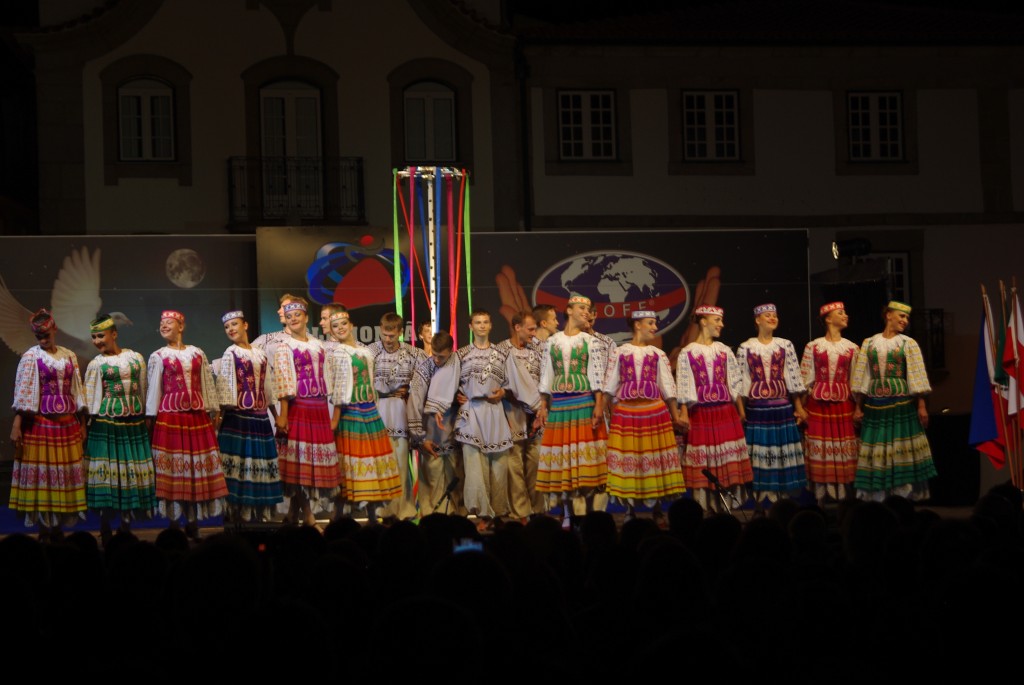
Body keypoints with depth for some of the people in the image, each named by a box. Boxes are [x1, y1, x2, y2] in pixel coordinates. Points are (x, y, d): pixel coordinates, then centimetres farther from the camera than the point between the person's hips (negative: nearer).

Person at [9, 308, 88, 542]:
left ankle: (58, 528, 12)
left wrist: (82, 423, 10)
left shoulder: (69, 356, 11)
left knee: (65, 472, 5)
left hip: (68, 423, 4)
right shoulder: (31, 356, -2)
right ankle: (44, 531, 2)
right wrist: (16, 425, -13)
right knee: (42, 472, -3)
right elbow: (22, 393, -6)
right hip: (41, 423, -4)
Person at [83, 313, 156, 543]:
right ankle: (105, 529, 3)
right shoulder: (96, 364, 2)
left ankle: (125, 524, 11)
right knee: (108, 468, -4)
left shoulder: (136, 358, 8)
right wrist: (89, 422, -3)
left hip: (134, 421, 3)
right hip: (107, 422, -3)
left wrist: (146, 416, 11)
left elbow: (143, 390, 13)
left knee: (133, 469, 3)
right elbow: (89, 398, 3)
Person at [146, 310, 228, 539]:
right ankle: (174, 526, 2)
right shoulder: (158, 357, 6)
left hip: (197, 416, 2)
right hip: (170, 417, -2)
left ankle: (194, 523, 10)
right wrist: (152, 418, -1)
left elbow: (207, 384, 12)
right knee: (172, 468, -3)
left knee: (198, 467, 2)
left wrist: (212, 411, 8)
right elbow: (153, 388, 4)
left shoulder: (198, 354, 12)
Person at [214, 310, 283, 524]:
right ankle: (238, 515, -3)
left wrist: (276, 415, 18)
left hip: (260, 417, 6)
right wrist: (221, 417, -16)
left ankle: (259, 514, 12)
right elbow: (225, 390, -9)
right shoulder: (230, 354, -2)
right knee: (240, 462, -6)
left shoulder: (260, 354, 14)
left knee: (260, 463, 6)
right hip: (238, 417, -5)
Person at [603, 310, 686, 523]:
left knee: (654, 458, 1)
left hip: (654, 412, 1)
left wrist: (676, 415, 3)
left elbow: (667, 387, 8)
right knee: (627, 459, 1)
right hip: (625, 413, -1)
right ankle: (630, 510, 10)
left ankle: (657, 509, 10)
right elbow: (609, 386, 3)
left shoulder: (658, 355, 10)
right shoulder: (619, 353, 5)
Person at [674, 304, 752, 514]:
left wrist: (741, 411, 7)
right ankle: (706, 508, 5)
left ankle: (726, 506, 8)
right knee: (703, 460, 0)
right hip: (701, 414, -3)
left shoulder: (724, 351, 9)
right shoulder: (687, 353, -1)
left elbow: (735, 384, 10)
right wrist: (684, 414, -9)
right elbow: (684, 387, -3)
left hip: (726, 412, 3)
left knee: (727, 458, 2)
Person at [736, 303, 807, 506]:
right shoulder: (745, 348, 1)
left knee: (783, 451, 2)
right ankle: (758, 501, 6)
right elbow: (741, 381, 3)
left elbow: (793, 377, 5)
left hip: (782, 407, 1)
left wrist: (799, 407, 3)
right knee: (758, 452, 0)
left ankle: (784, 496, 9)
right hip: (756, 408, -1)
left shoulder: (786, 346, 5)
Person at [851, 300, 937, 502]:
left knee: (902, 451, -3)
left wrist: (921, 405, -7)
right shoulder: (869, 343, 9)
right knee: (875, 451, 2)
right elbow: (862, 378, 9)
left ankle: (904, 498, 3)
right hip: (874, 405, 2)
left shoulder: (908, 343, 4)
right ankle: (875, 500, 7)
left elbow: (916, 377, 0)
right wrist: (858, 407, 5)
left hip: (901, 405, -1)